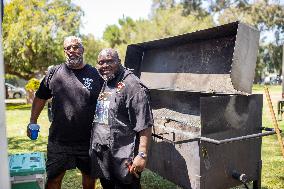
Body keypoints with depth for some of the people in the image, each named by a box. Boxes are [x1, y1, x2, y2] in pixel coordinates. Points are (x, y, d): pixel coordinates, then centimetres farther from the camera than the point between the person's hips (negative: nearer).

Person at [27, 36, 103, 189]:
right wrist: (32, 121, 7)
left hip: (88, 140, 0)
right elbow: (40, 98, 9)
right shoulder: (54, 72, -1)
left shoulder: (95, 74, -3)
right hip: (59, 140, 0)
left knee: (89, 176, 19)